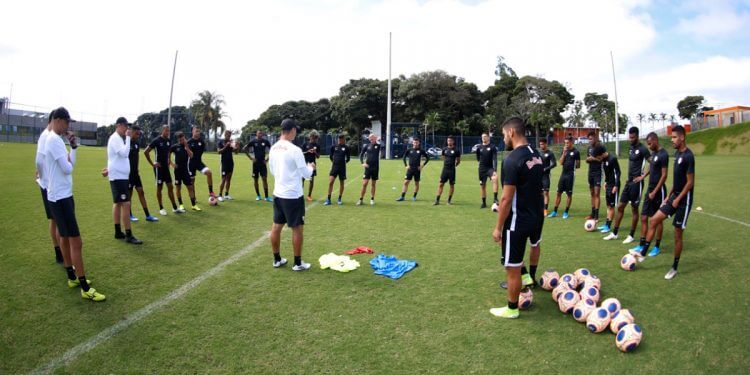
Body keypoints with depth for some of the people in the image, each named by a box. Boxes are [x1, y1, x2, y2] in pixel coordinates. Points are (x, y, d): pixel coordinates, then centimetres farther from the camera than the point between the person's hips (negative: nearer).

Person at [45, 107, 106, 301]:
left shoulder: (56, 140, 13)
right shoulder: (54, 140, -18)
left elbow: (70, 165, 12)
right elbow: (68, 169, -20)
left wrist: (73, 147, 1)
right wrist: (68, 158, -2)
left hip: (62, 195, 11)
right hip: (60, 197, -11)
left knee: (65, 237, 17)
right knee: (76, 242, -9)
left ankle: (72, 277, 28)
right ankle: (85, 289, -5)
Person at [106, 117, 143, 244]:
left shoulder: (119, 138, 16)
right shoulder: (115, 138, -14)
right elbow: (124, 153, -26)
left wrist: (110, 168, 16)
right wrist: (128, 137, -22)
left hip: (121, 176, 10)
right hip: (118, 176, -10)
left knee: (117, 203, 13)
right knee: (125, 204, -12)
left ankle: (118, 232, 20)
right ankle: (129, 235, -11)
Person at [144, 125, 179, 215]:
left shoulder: (168, 141, 6)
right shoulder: (156, 140, -12)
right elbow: (146, 152, -15)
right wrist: (152, 164, -13)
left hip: (166, 166, 6)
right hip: (159, 167, -6)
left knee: (170, 186, 6)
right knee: (159, 187, 3)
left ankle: (174, 208, 11)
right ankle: (161, 208, 11)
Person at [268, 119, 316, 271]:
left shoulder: (273, 148, 4)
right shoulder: (294, 150, -18)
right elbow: (306, 174, -11)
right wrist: (311, 167, 9)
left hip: (278, 193, 7)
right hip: (293, 195, -7)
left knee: (276, 226, 13)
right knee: (297, 228, 3)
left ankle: (277, 259, 25)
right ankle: (298, 263, 11)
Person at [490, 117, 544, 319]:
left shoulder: (512, 159, -22)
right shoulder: (537, 155, 5)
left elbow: (507, 199, -22)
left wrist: (498, 227, -14)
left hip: (518, 221, -9)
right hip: (536, 215, 9)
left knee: (512, 268, 5)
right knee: (535, 242, 40)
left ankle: (512, 309, 18)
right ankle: (529, 276, 56)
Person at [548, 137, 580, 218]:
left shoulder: (576, 152, -4)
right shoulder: (564, 151, 10)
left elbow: (578, 165, -1)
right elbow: (561, 162, -1)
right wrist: (564, 153, -7)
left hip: (570, 174, -4)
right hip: (563, 174, 5)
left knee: (569, 194, 4)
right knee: (559, 193, 5)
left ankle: (566, 212, 13)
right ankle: (555, 212, 10)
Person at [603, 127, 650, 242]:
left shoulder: (642, 149, -13)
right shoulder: (631, 148, 12)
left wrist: (643, 176, -14)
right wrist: (629, 177, 15)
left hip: (636, 183, -8)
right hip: (629, 182, 8)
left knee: (634, 209, 1)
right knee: (620, 207, 9)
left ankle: (631, 236, 11)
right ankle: (614, 233, 17)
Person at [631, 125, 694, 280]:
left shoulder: (688, 156, -18)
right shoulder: (677, 153, 9)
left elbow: (690, 182, -18)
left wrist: (678, 199, -16)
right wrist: (669, 196, 16)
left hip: (683, 199, -8)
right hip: (674, 196, 8)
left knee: (678, 234, 1)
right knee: (653, 220, 4)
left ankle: (674, 268, 13)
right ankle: (643, 253, 10)